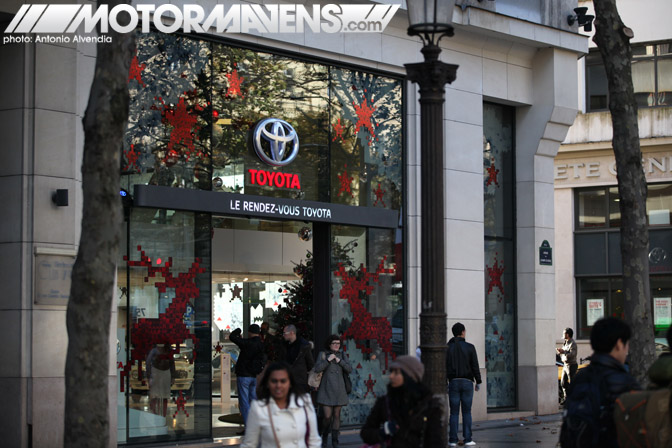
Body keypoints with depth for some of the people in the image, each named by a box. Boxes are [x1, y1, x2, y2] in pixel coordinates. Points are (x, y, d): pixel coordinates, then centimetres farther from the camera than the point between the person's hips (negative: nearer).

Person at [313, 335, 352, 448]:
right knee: (327, 416, -9)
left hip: (339, 390, 3)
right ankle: (324, 436, 17)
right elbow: (317, 369, -10)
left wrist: (339, 361, -8)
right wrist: (328, 360, -15)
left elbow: (349, 369, 4)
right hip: (326, 390, -3)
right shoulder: (323, 354, 2)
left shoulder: (341, 354, 10)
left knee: (336, 415, 3)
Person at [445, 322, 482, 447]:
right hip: (467, 382, -1)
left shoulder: (447, 348, 1)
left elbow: (444, 367, -2)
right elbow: (475, 366, -3)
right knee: (467, 412, 5)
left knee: (454, 412, 3)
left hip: (453, 382, 1)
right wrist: (478, 382, 6)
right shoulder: (470, 347, -2)